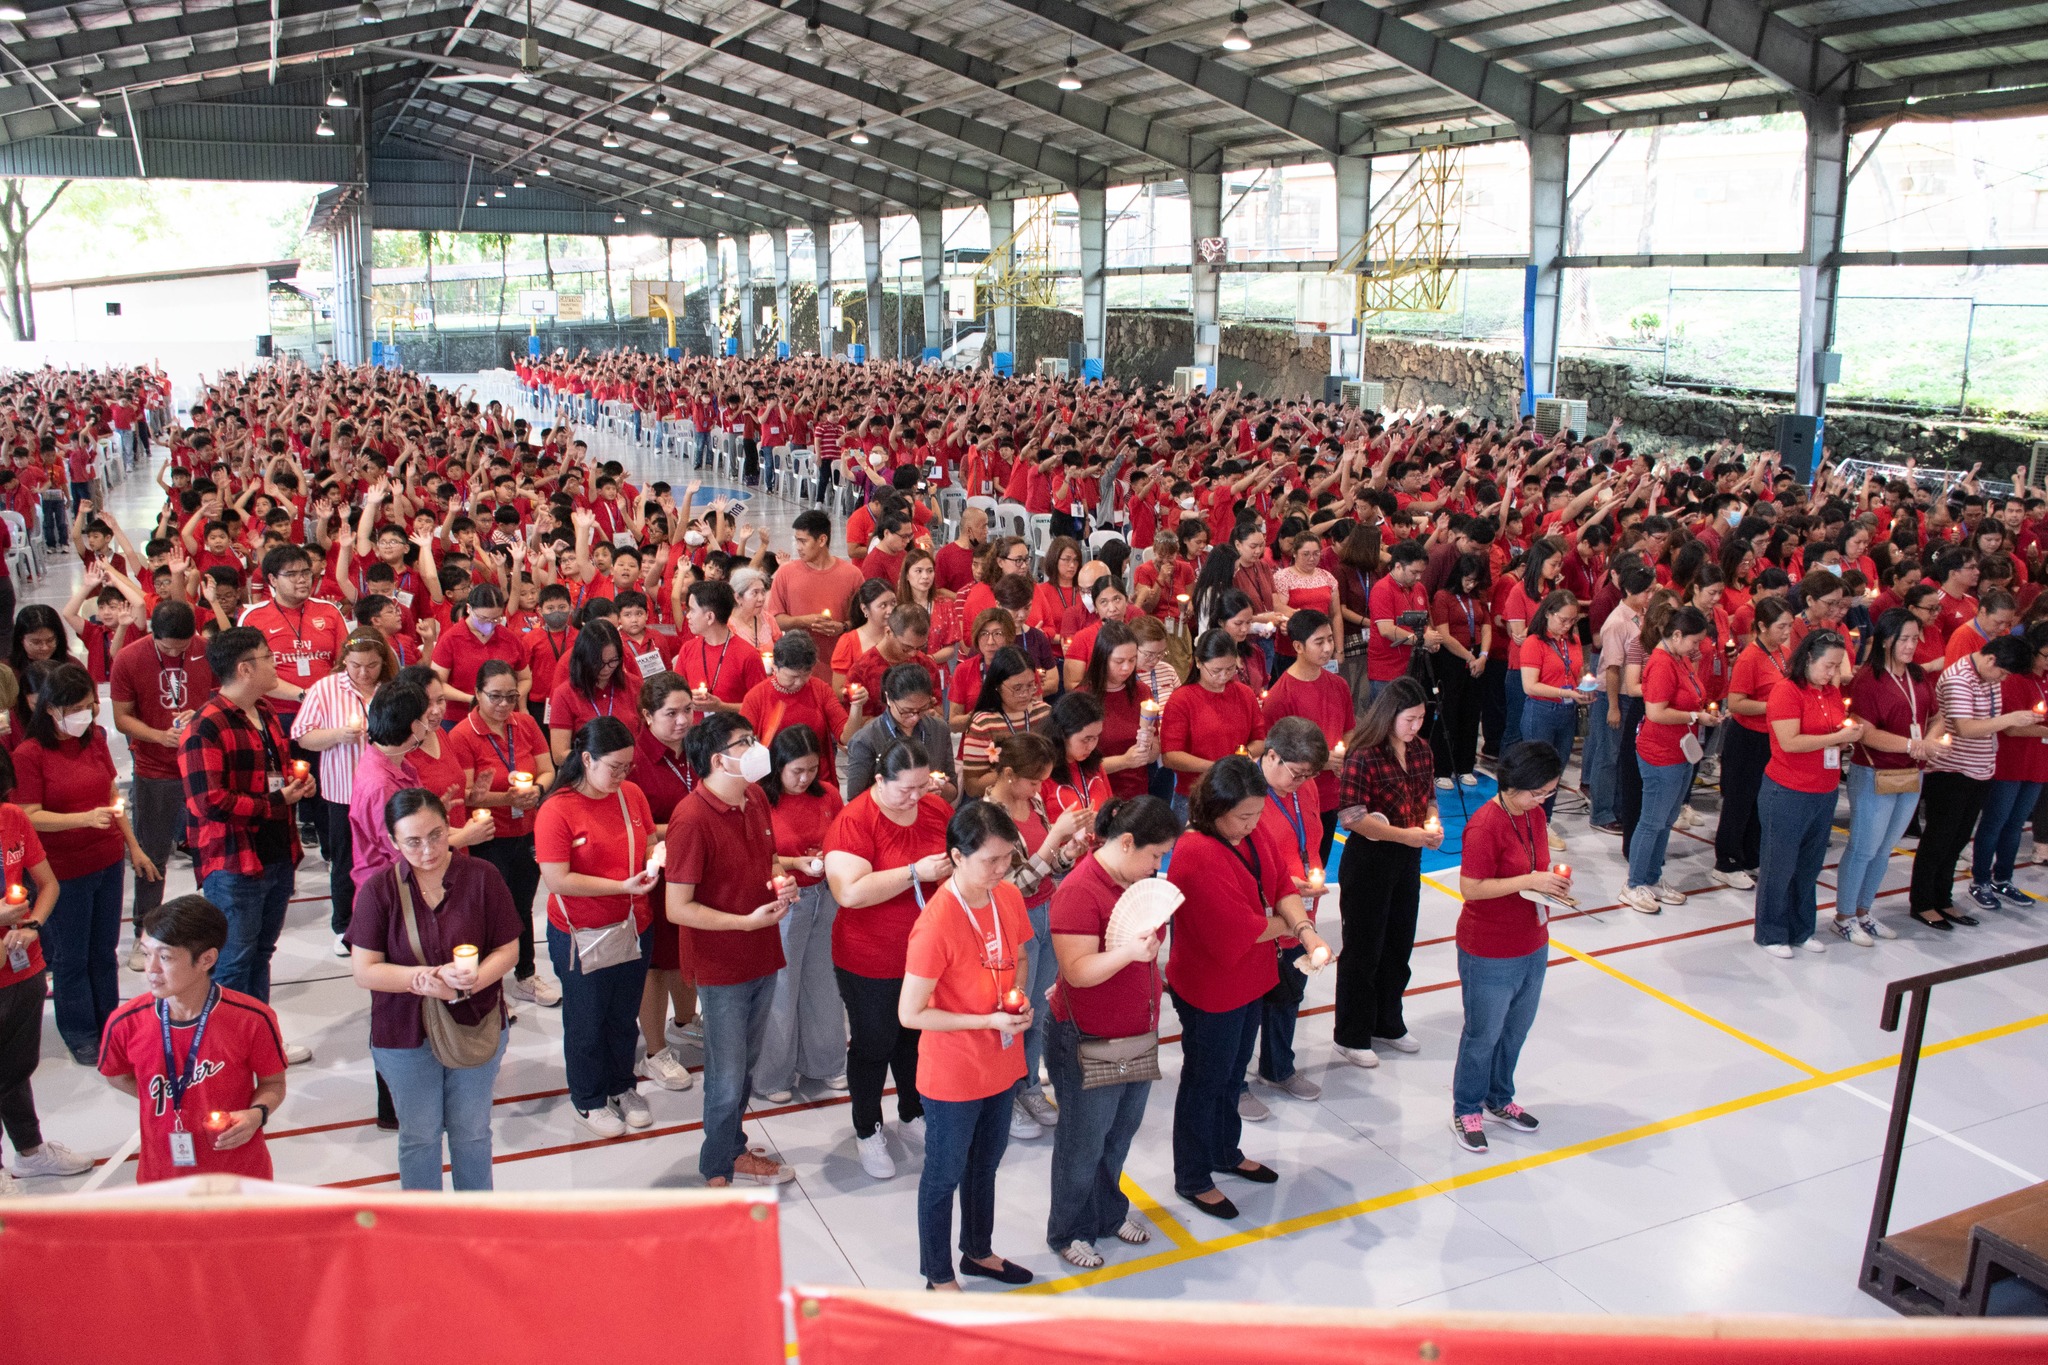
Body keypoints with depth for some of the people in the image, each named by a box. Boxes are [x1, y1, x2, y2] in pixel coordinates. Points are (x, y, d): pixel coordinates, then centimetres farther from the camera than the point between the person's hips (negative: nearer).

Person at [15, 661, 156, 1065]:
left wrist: (133, 847, 15)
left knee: (104, 951, 16)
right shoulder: (29, 755, -14)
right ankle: (80, 1035, 25)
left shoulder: (95, 739, 2)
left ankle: (110, 1026, 28)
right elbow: (30, 817, -17)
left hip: (109, 862, 5)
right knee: (71, 956, 11)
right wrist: (86, 818, -30)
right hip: (65, 871, -4)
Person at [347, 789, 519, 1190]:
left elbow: (508, 949, -6)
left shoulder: (482, 877, -10)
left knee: (472, 1131, 17)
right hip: (405, 1035, 0)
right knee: (419, 1135, 16)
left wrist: (474, 979, -25)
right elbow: (363, 970, -12)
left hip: (477, 1026, 1)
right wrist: (423, 979, -25)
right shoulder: (379, 889, -11)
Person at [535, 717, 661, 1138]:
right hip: (581, 936, -5)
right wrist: (623, 886, -26)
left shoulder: (631, 794, -3)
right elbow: (557, 880, -23)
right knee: (587, 1021, 15)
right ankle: (589, 1099, 35)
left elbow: (650, 843, 11)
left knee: (625, 1016, 21)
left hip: (634, 927, 5)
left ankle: (622, 1086, 43)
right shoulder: (557, 810, -20)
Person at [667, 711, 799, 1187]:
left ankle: (734, 1151, 40)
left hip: (763, 958, 7)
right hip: (722, 970, -7)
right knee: (727, 1078, 7)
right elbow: (678, 909, -23)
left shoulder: (756, 798, 1)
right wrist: (747, 921, -23)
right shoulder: (691, 818, -24)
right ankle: (717, 1173, 27)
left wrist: (782, 883, -4)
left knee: (746, 1066, 22)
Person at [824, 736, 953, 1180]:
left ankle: (913, 1111, 46)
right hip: (870, 962, -5)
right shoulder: (854, 821, -21)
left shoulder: (937, 809, -3)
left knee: (916, 1037, 22)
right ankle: (868, 1132, 33)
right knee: (874, 1045, 12)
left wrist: (957, 867, -11)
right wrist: (917, 872, -32)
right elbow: (850, 891, -32)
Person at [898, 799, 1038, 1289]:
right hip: (952, 1075, -7)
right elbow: (910, 1014, -24)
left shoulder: (1010, 898, -8)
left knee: (985, 1163, 26)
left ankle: (979, 1252, 48)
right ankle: (938, 1276, 35)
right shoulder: (937, 923, -29)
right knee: (945, 1175, 15)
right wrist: (988, 1021, -25)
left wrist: (1020, 998, -8)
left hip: (1001, 1064, 7)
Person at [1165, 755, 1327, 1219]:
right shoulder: (1196, 857, -32)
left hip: (1248, 981, 9)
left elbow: (1282, 884, -1)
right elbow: (1240, 929, -31)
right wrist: (1288, 926, -13)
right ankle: (1193, 1180, 29)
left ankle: (1226, 1153, 48)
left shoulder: (1251, 833, -4)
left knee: (1233, 1072, 26)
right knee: (1205, 1082, 10)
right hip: (1209, 992, -8)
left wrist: (1307, 930, -19)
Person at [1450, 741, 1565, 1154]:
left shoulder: (1535, 814, 2)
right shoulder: (1484, 826, -25)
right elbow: (1470, 888, -25)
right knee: (1484, 1033, 8)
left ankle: (1499, 1100, 41)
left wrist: (1553, 880, -6)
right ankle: (1467, 1110, 27)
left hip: (1532, 944, 8)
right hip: (1490, 952, -8)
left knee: (1516, 1028, 21)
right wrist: (1530, 881, -27)